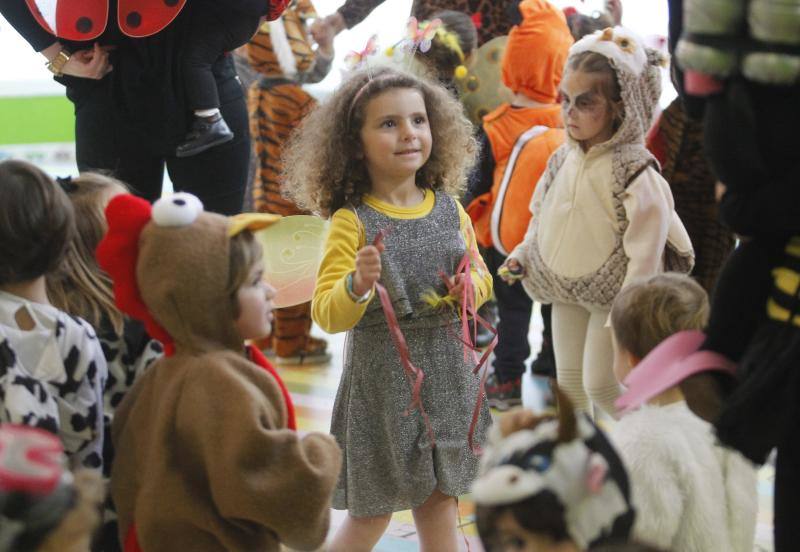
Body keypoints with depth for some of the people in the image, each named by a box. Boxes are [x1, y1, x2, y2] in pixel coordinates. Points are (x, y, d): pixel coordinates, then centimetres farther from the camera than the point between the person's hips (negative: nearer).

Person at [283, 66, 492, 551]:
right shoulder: (352, 221, -12)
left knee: (440, 502, 12)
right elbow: (327, 315, -14)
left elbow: (480, 276, 15)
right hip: (382, 379, -4)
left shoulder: (450, 211, 2)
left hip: (446, 378, 4)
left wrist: (471, 286, -7)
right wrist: (358, 285, -33)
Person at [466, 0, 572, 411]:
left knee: (512, 309, 12)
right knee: (557, 307, 17)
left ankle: (508, 383, 17)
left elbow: (479, 184, -9)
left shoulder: (496, 129, -18)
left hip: (508, 239, -2)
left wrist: (467, 219, 7)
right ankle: (558, 371, 30)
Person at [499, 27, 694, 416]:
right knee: (569, 382, 15)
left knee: (599, 384, -1)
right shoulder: (564, 159, -4)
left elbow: (646, 248, -22)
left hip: (611, 294, -6)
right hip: (564, 290, 6)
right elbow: (542, 215, 13)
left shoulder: (634, 172, -24)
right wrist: (523, 255, 4)